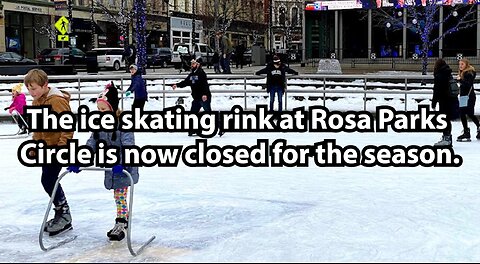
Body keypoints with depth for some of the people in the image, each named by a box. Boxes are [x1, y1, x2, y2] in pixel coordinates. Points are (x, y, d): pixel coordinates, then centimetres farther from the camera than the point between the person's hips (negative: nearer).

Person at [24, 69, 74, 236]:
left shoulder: (57, 101, -18)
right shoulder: (36, 101, 10)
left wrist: (62, 146, -26)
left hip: (57, 148, -9)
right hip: (45, 148, 9)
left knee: (48, 181, -9)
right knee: (50, 182, 12)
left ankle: (64, 214, 4)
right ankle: (62, 216, 23)